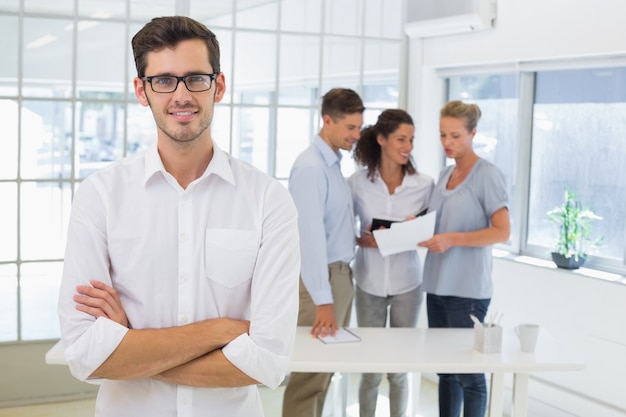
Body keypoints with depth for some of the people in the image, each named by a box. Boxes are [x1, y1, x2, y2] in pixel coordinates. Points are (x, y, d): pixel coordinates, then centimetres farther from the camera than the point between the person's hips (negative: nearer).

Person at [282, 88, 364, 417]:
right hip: (320, 278, -9)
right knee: (310, 371, -2)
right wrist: (323, 300, -28)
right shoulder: (310, 167, -17)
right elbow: (311, 236, -24)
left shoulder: (334, 163, 12)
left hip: (341, 274, 9)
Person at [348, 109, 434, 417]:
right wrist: (362, 241, -17)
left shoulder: (424, 185, -4)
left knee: (400, 369, 9)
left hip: (406, 284, 1)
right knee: (370, 368, 8)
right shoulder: (357, 182, -6)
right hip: (369, 284, 0)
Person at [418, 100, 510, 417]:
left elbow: (502, 231, -14)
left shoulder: (486, 175, -8)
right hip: (437, 284, 7)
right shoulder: (445, 175, 13)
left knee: (469, 372, 1)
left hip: (467, 288, -7)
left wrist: (452, 239, -23)